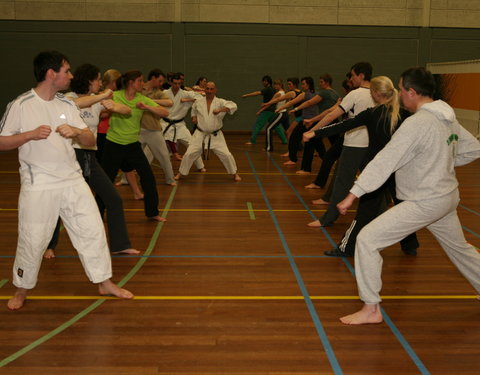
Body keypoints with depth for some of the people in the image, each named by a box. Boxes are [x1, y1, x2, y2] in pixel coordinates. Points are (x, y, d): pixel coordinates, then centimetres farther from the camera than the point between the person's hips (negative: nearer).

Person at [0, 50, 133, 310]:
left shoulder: (67, 105, 7)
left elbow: (90, 141, 7)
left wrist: (76, 131, -14)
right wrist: (30, 135, -19)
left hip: (72, 181, 5)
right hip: (38, 186, -4)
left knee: (92, 230, 6)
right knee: (32, 240, 3)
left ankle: (105, 283, 22)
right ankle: (22, 290, 27)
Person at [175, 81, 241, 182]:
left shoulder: (220, 102, -10)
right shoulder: (198, 102, 0)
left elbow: (233, 106, -27)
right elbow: (194, 110, 23)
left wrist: (220, 110, -40)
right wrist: (194, 117, 3)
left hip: (216, 135, -1)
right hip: (200, 134, 1)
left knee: (226, 155, -6)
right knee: (189, 154, -4)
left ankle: (234, 174, 18)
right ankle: (181, 173, 16)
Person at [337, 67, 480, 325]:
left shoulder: (417, 123, -21)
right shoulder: (448, 118, 4)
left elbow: (385, 161, -26)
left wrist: (353, 194, -25)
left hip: (424, 203, -9)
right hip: (447, 198, 9)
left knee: (367, 239, -9)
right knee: (459, 247, 30)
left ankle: (371, 309, -3)